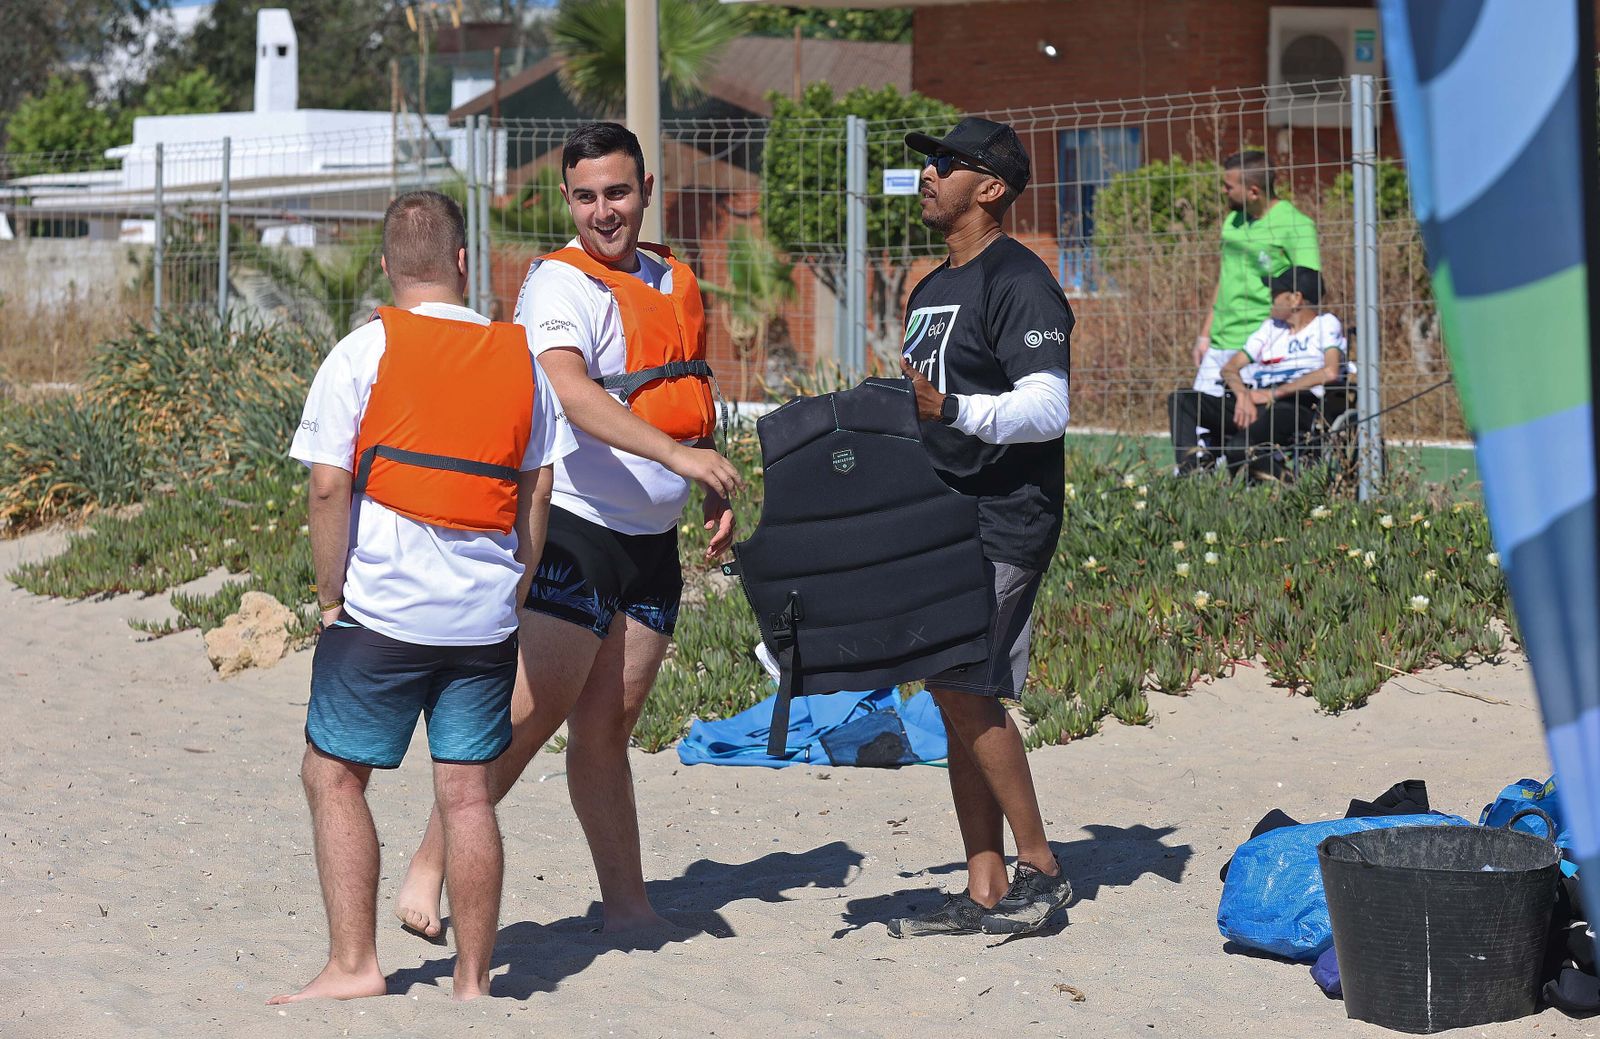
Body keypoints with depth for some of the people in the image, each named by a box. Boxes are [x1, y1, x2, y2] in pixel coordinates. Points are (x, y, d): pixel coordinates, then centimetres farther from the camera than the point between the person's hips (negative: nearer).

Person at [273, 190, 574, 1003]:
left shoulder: (365, 352, -6)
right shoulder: (518, 357, 7)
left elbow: (328, 485, -10)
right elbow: (537, 488, 10)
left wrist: (330, 597, -1)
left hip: (383, 610, -4)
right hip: (485, 618, 4)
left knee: (334, 777, 8)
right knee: (467, 792, 6)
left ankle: (352, 963, 4)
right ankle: (472, 982, 9)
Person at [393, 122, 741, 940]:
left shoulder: (675, 283, 15)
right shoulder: (558, 284, -9)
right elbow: (570, 391, -27)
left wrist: (716, 498, 17)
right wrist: (676, 454, -37)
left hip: (653, 540, 7)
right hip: (575, 531, -6)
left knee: (607, 727, 9)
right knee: (533, 712, -11)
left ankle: (626, 904, 11)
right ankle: (428, 870, -2)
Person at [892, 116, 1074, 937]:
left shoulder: (1018, 282, -11)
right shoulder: (931, 291, 19)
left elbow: (1047, 408, -21)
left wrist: (952, 410, -32)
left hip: (1003, 522, -9)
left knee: (966, 691, -14)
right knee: (957, 700, 7)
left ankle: (1039, 868, -3)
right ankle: (985, 891, 10)